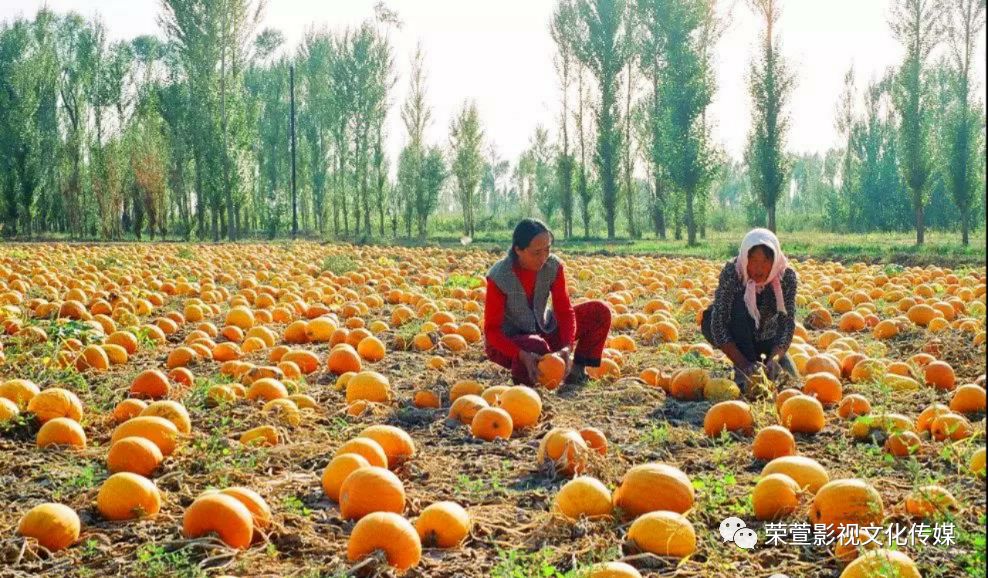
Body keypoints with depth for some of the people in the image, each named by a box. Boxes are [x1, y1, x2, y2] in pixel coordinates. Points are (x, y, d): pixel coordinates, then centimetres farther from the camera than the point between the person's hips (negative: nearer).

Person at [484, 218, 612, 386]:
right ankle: (521, 374, -5)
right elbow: (491, 329, -24)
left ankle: (577, 370, 2)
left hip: (544, 330, 5)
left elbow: (565, 310, -13)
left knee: (599, 311, -11)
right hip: (509, 341, -5)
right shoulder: (498, 277, -25)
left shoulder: (554, 266, -13)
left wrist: (568, 346, -32)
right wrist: (522, 355, -41)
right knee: (536, 347, -42)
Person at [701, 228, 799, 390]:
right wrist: (744, 363, -45)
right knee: (741, 305, -34)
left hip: (765, 336, 3)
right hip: (731, 332, -3)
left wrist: (773, 359, -45)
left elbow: (787, 324, -28)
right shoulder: (732, 272, -32)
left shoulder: (787, 277, -24)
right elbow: (718, 324, -36)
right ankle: (743, 371, -24)